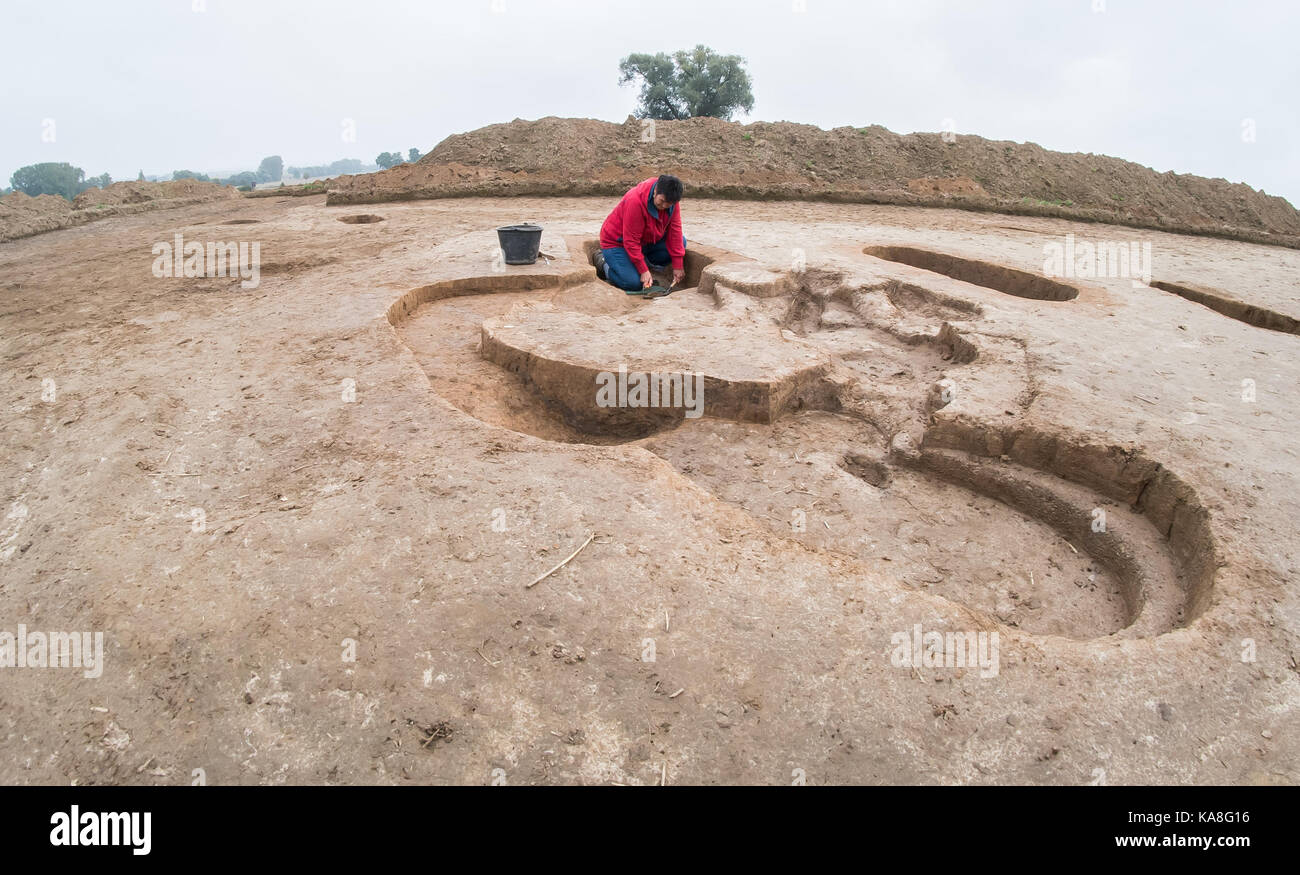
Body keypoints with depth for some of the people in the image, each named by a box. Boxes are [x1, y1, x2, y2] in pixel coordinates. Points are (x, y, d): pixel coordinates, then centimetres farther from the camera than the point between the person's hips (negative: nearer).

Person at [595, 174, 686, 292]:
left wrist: (678, 266, -15)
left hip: (647, 240, 7)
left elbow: (675, 230, -11)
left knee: (681, 242, -11)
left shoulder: (671, 199, -14)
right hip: (617, 242, -7)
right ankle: (605, 263, 3)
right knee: (634, 283, -24)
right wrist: (644, 271, -28)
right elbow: (631, 241, -29)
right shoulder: (635, 201, -34)